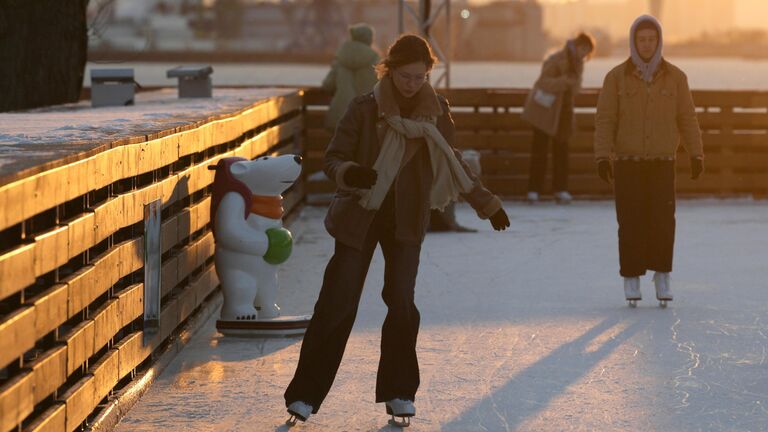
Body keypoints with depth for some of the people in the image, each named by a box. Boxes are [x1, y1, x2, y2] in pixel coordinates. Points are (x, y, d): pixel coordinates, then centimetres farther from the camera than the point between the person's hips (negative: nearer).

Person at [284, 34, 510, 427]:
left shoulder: (436, 111, 0)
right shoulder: (365, 109, -9)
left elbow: (453, 163, 14)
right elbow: (333, 158, -8)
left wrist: (487, 204, 17)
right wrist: (350, 173, -31)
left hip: (406, 220, 2)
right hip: (360, 217, -2)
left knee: (401, 302, -8)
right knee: (337, 304, -5)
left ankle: (398, 393, 7)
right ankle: (305, 395, 2)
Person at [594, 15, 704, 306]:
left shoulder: (675, 77, 1)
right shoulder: (617, 77, -2)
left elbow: (687, 118, 3)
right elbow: (605, 120, -4)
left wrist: (696, 155, -5)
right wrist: (602, 157, -14)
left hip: (662, 163, 1)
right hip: (627, 163, -1)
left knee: (663, 222, -6)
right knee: (631, 224, -3)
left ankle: (662, 276, 10)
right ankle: (632, 279, 8)